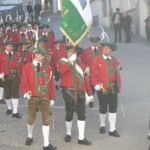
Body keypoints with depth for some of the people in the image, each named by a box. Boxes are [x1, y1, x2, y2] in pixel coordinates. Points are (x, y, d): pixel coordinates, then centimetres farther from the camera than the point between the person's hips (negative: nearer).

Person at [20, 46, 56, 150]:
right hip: (33, 97, -2)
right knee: (31, 119, 12)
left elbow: (51, 84, 8)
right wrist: (25, 93, -17)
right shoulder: (27, 67, 0)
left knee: (46, 120, -1)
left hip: (45, 98, 2)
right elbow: (24, 82, -1)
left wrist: (52, 98, 7)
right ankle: (30, 136, 38)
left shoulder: (47, 68, 8)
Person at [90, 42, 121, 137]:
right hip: (102, 88, -2)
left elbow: (118, 74, 7)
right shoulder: (97, 60, -2)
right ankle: (102, 125, 31)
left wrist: (118, 87, 5)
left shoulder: (115, 60, 7)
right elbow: (93, 74, -6)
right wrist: (96, 84, -16)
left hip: (113, 88, 3)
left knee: (113, 108, 2)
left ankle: (112, 130, 7)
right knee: (103, 108, 7)